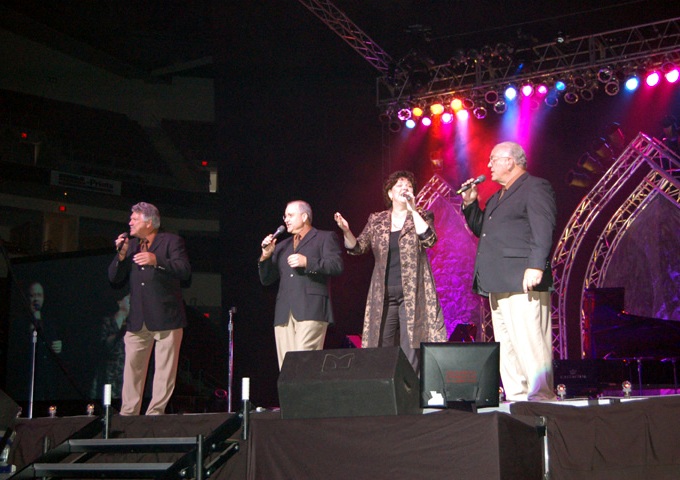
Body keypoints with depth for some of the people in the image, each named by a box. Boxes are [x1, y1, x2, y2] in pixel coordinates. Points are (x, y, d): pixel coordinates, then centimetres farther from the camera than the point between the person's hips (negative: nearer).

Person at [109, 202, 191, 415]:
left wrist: (157, 261, -22)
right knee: (132, 367, 4)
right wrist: (121, 254, -1)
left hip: (166, 317, -5)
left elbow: (185, 270, -12)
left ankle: (156, 413, 2)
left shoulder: (171, 241, 2)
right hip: (138, 319, 5)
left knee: (164, 369, -3)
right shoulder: (130, 245, 18)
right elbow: (115, 279, 14)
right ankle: (128, 414, 10)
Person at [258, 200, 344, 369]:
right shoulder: (282, 246, 29)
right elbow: (266, 279, 23)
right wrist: (266, 256, 7)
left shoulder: (325, 238, 13)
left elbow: (337, 265, -2)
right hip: (284, 313, 6)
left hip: (311, 310, -5)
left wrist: (307, 262, -11)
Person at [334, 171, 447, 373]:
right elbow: (358, 247, 10)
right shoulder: (376, 220, 14)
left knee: (410, 348, -8)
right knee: (381, 347, 2)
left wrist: (412, 209, -11)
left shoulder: (421, 216, 7)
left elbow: (429, 239, -11)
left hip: (412, 293, -3)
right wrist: (346, 231, -9)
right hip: (383, 294, 3)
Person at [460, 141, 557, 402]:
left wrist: (536, 266, -24)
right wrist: (470, 204, 18)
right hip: (498, 284, 10)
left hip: (522, 282, -10)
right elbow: (480, 229, 32)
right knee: (506, 346, 8)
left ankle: (541, 397, -9)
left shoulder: (535, 187, -2)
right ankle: (517, 398, 12)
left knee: (529, 342, -12)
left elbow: (543, 230, -14)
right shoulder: (498, 197, 27)